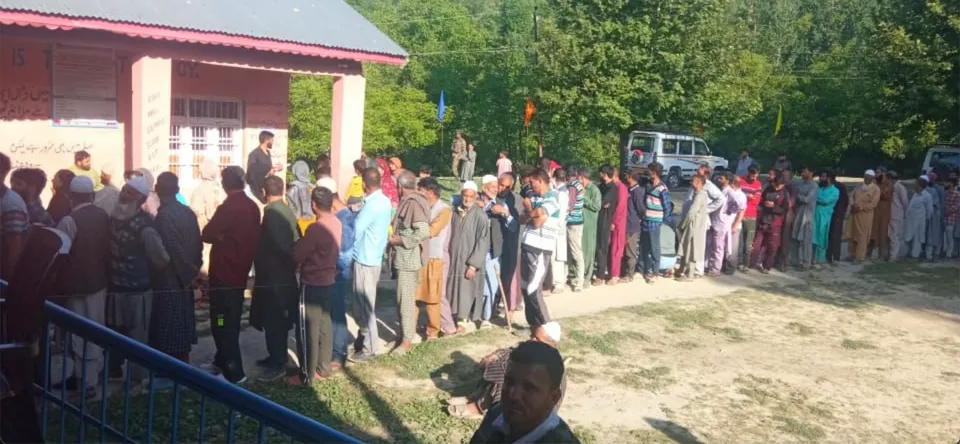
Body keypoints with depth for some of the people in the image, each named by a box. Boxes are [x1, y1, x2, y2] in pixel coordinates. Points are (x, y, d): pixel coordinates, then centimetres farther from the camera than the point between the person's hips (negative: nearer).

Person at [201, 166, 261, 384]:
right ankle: (222, 361, 34)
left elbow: (207, 234, -17)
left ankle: (234, 373, 3)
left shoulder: (228, 208, -21)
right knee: (231, 322, 20)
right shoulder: (252, 207, 4)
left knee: (222, 323, 0)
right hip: (240, 272, 8)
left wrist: (219, 236, 0)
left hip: (223, 274, -8)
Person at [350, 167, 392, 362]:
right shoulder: (385, 201, 6)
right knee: (365, 303, 19)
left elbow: (356, 231, -19)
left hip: (364, 258, -9)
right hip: (375, 256, 9)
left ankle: (369, 347, 7)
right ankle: (365, 338, 29)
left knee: (364, 305, -1)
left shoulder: (372, 205, -22)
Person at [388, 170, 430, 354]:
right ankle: (404, 335, 24)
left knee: (406, 300, -3)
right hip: (404, 258, 10)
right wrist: (396, 237, 7)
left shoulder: (413, 203, -18)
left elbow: (424, 232, -27)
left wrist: (398, 240, -19)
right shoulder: (408, 202, 11)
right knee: (403, 299, 15)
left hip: (409, 258, -10)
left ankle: (407, 341, 5)